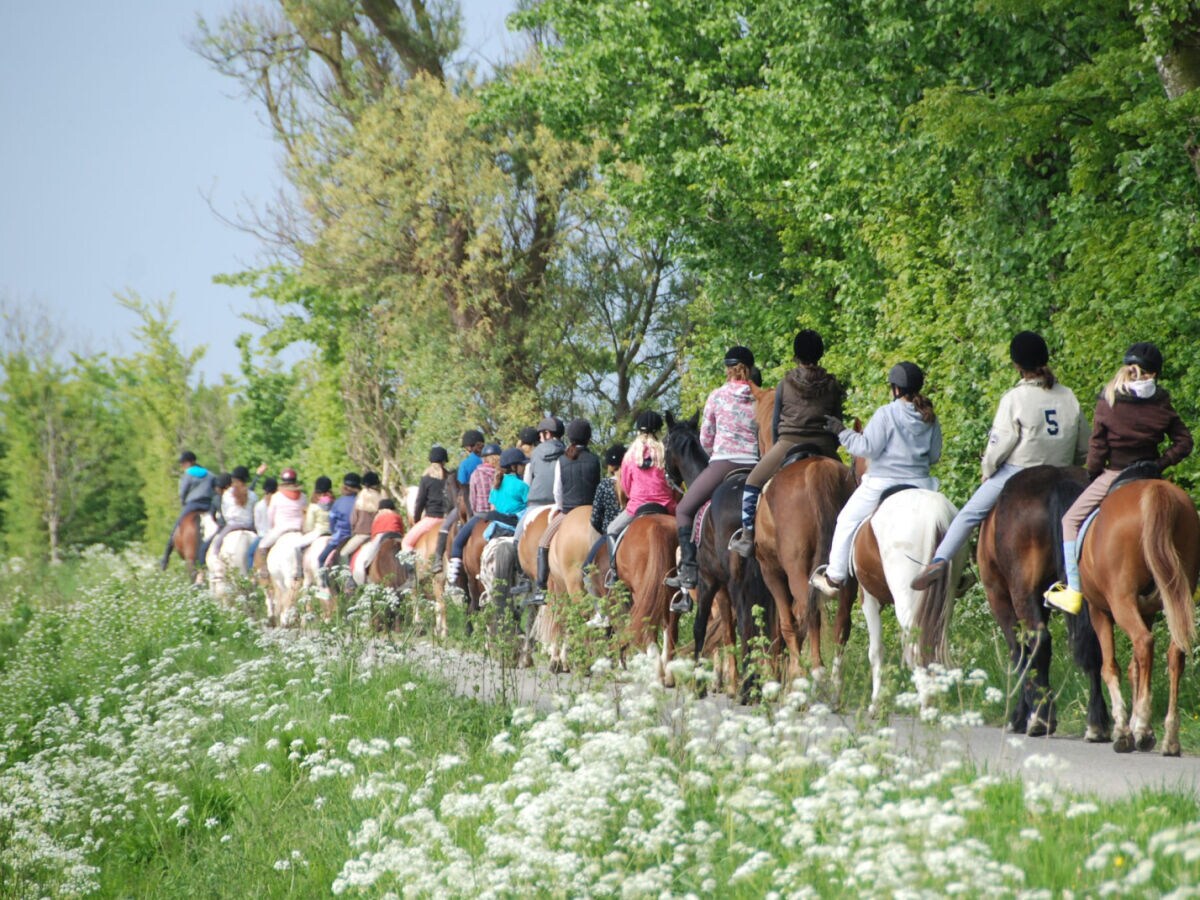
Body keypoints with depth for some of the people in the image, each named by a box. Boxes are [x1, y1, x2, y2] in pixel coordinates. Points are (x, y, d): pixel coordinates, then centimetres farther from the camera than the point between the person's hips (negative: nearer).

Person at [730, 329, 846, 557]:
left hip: (788, 444, -1)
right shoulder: (832, 386, 5)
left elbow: (775, 423, 8)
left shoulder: (785, 384, 3)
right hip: (824, 447, 1)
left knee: (752, 483, 14)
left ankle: (747, 536, 9)